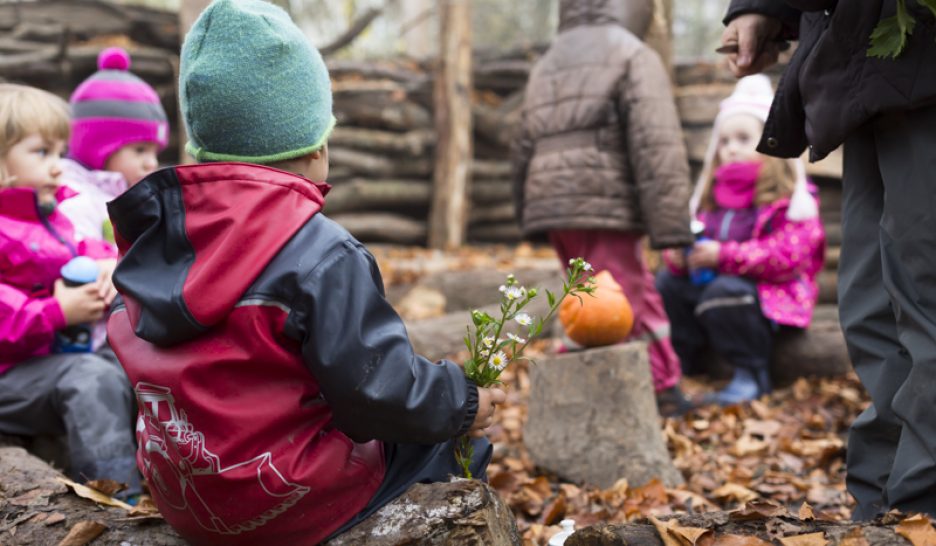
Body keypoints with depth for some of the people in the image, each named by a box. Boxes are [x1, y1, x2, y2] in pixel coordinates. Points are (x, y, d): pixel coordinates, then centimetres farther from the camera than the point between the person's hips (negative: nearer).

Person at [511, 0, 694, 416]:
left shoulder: (547, 64, 22)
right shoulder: (633, 55, 0)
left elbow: (524, 147, 21)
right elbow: (657, 147, -12)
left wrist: (529, 215, 26)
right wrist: (671, 225, -16)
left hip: (551, 205, 8)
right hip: (604, 204, -8)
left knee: (641, 300, 17)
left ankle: (664, 391, 20)